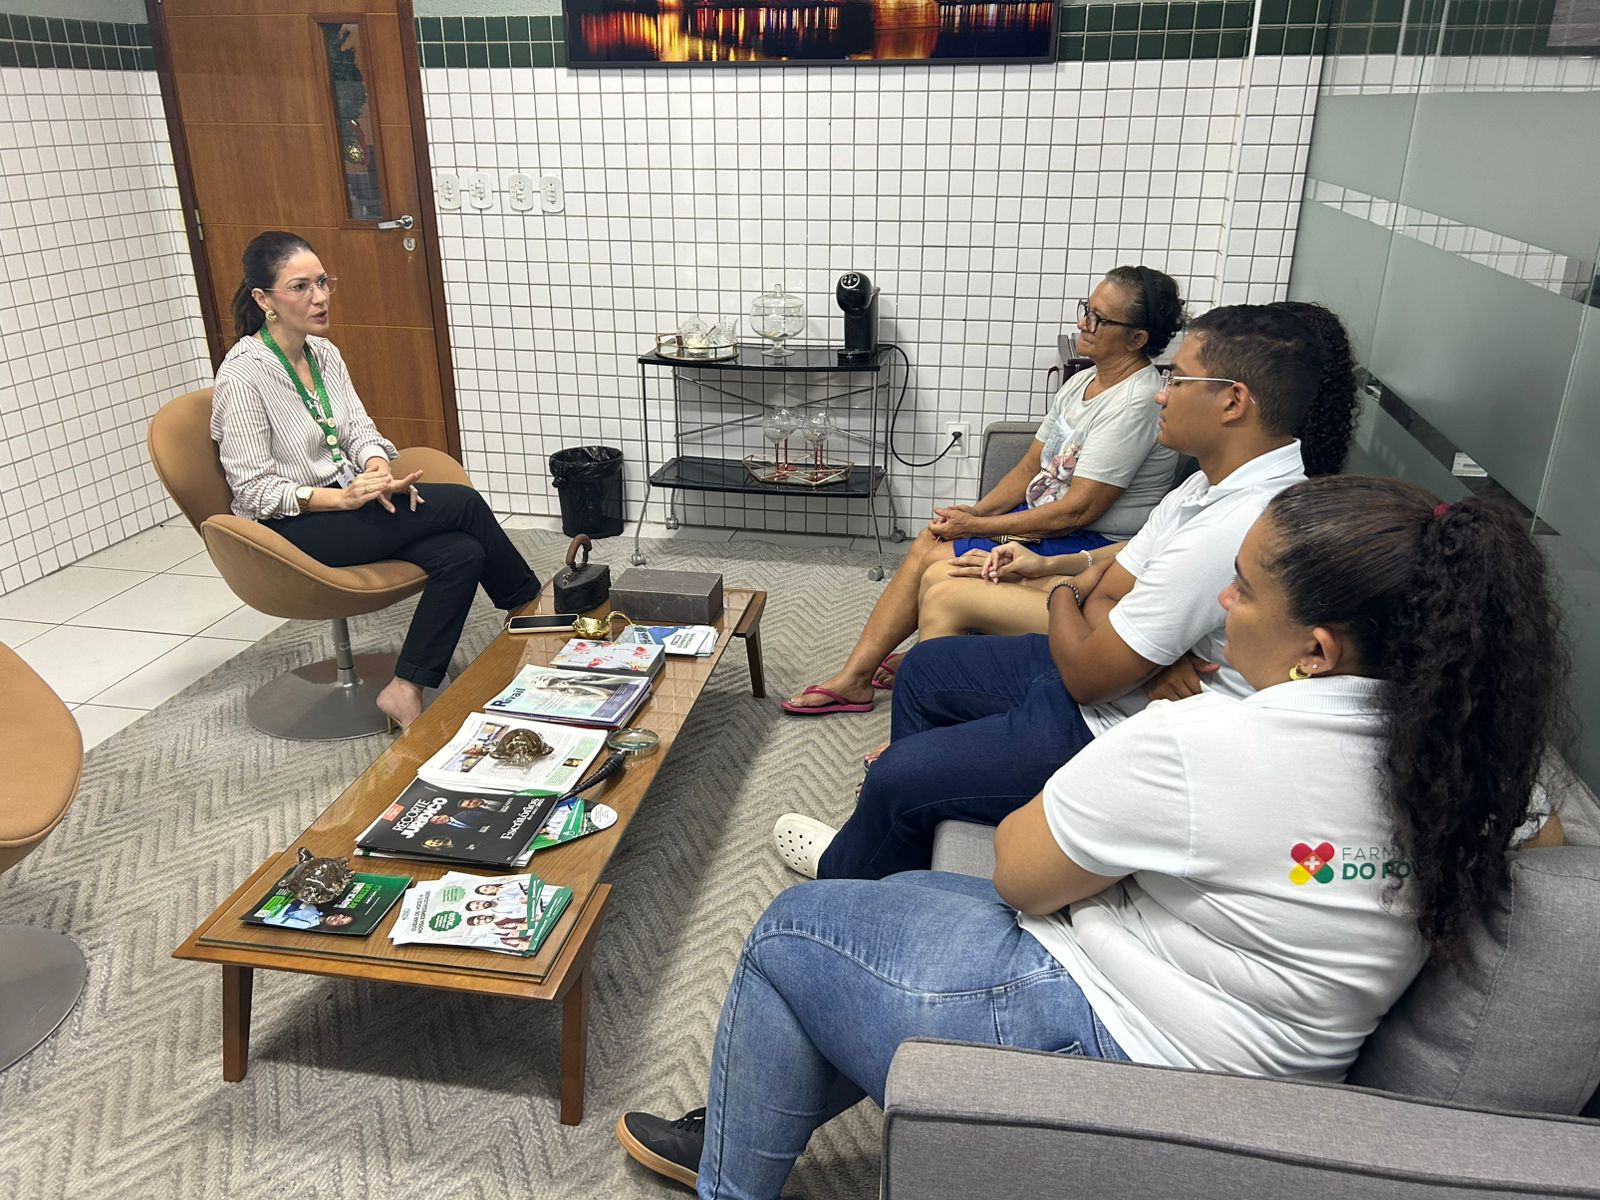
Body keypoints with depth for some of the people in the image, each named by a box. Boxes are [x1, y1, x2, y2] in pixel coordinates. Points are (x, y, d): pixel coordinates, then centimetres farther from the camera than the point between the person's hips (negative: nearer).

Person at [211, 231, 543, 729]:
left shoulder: (323, 352, 7)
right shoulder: (243, 375, -15)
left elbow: (359, 429, 8)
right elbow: (255, 491, -16)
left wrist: (378, 468, -14)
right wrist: (343, 497, -26)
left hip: (346, 501, 7)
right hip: (292, 526, -7)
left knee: (461, 553, -20)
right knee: (460, 502, -20)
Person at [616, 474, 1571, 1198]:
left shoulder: (1204, 746, -30)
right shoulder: (1466, 747, -8)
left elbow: (1019, 871, -17)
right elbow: (1534, 833, 17)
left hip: (1107, 1052, -9)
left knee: (792, 932, 8)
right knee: (905, 898, 21)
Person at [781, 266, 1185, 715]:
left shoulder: (1136, 403, -20)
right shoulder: (1080, 382, 9)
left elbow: (1079, 509, -23)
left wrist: (977, 526, -17)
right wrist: (976, 511, -5)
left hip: (1094, 543, -9)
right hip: (1041, 518, 9)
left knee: (938, 565, -17)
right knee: (925, 545, -5)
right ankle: (853, 676, -3)